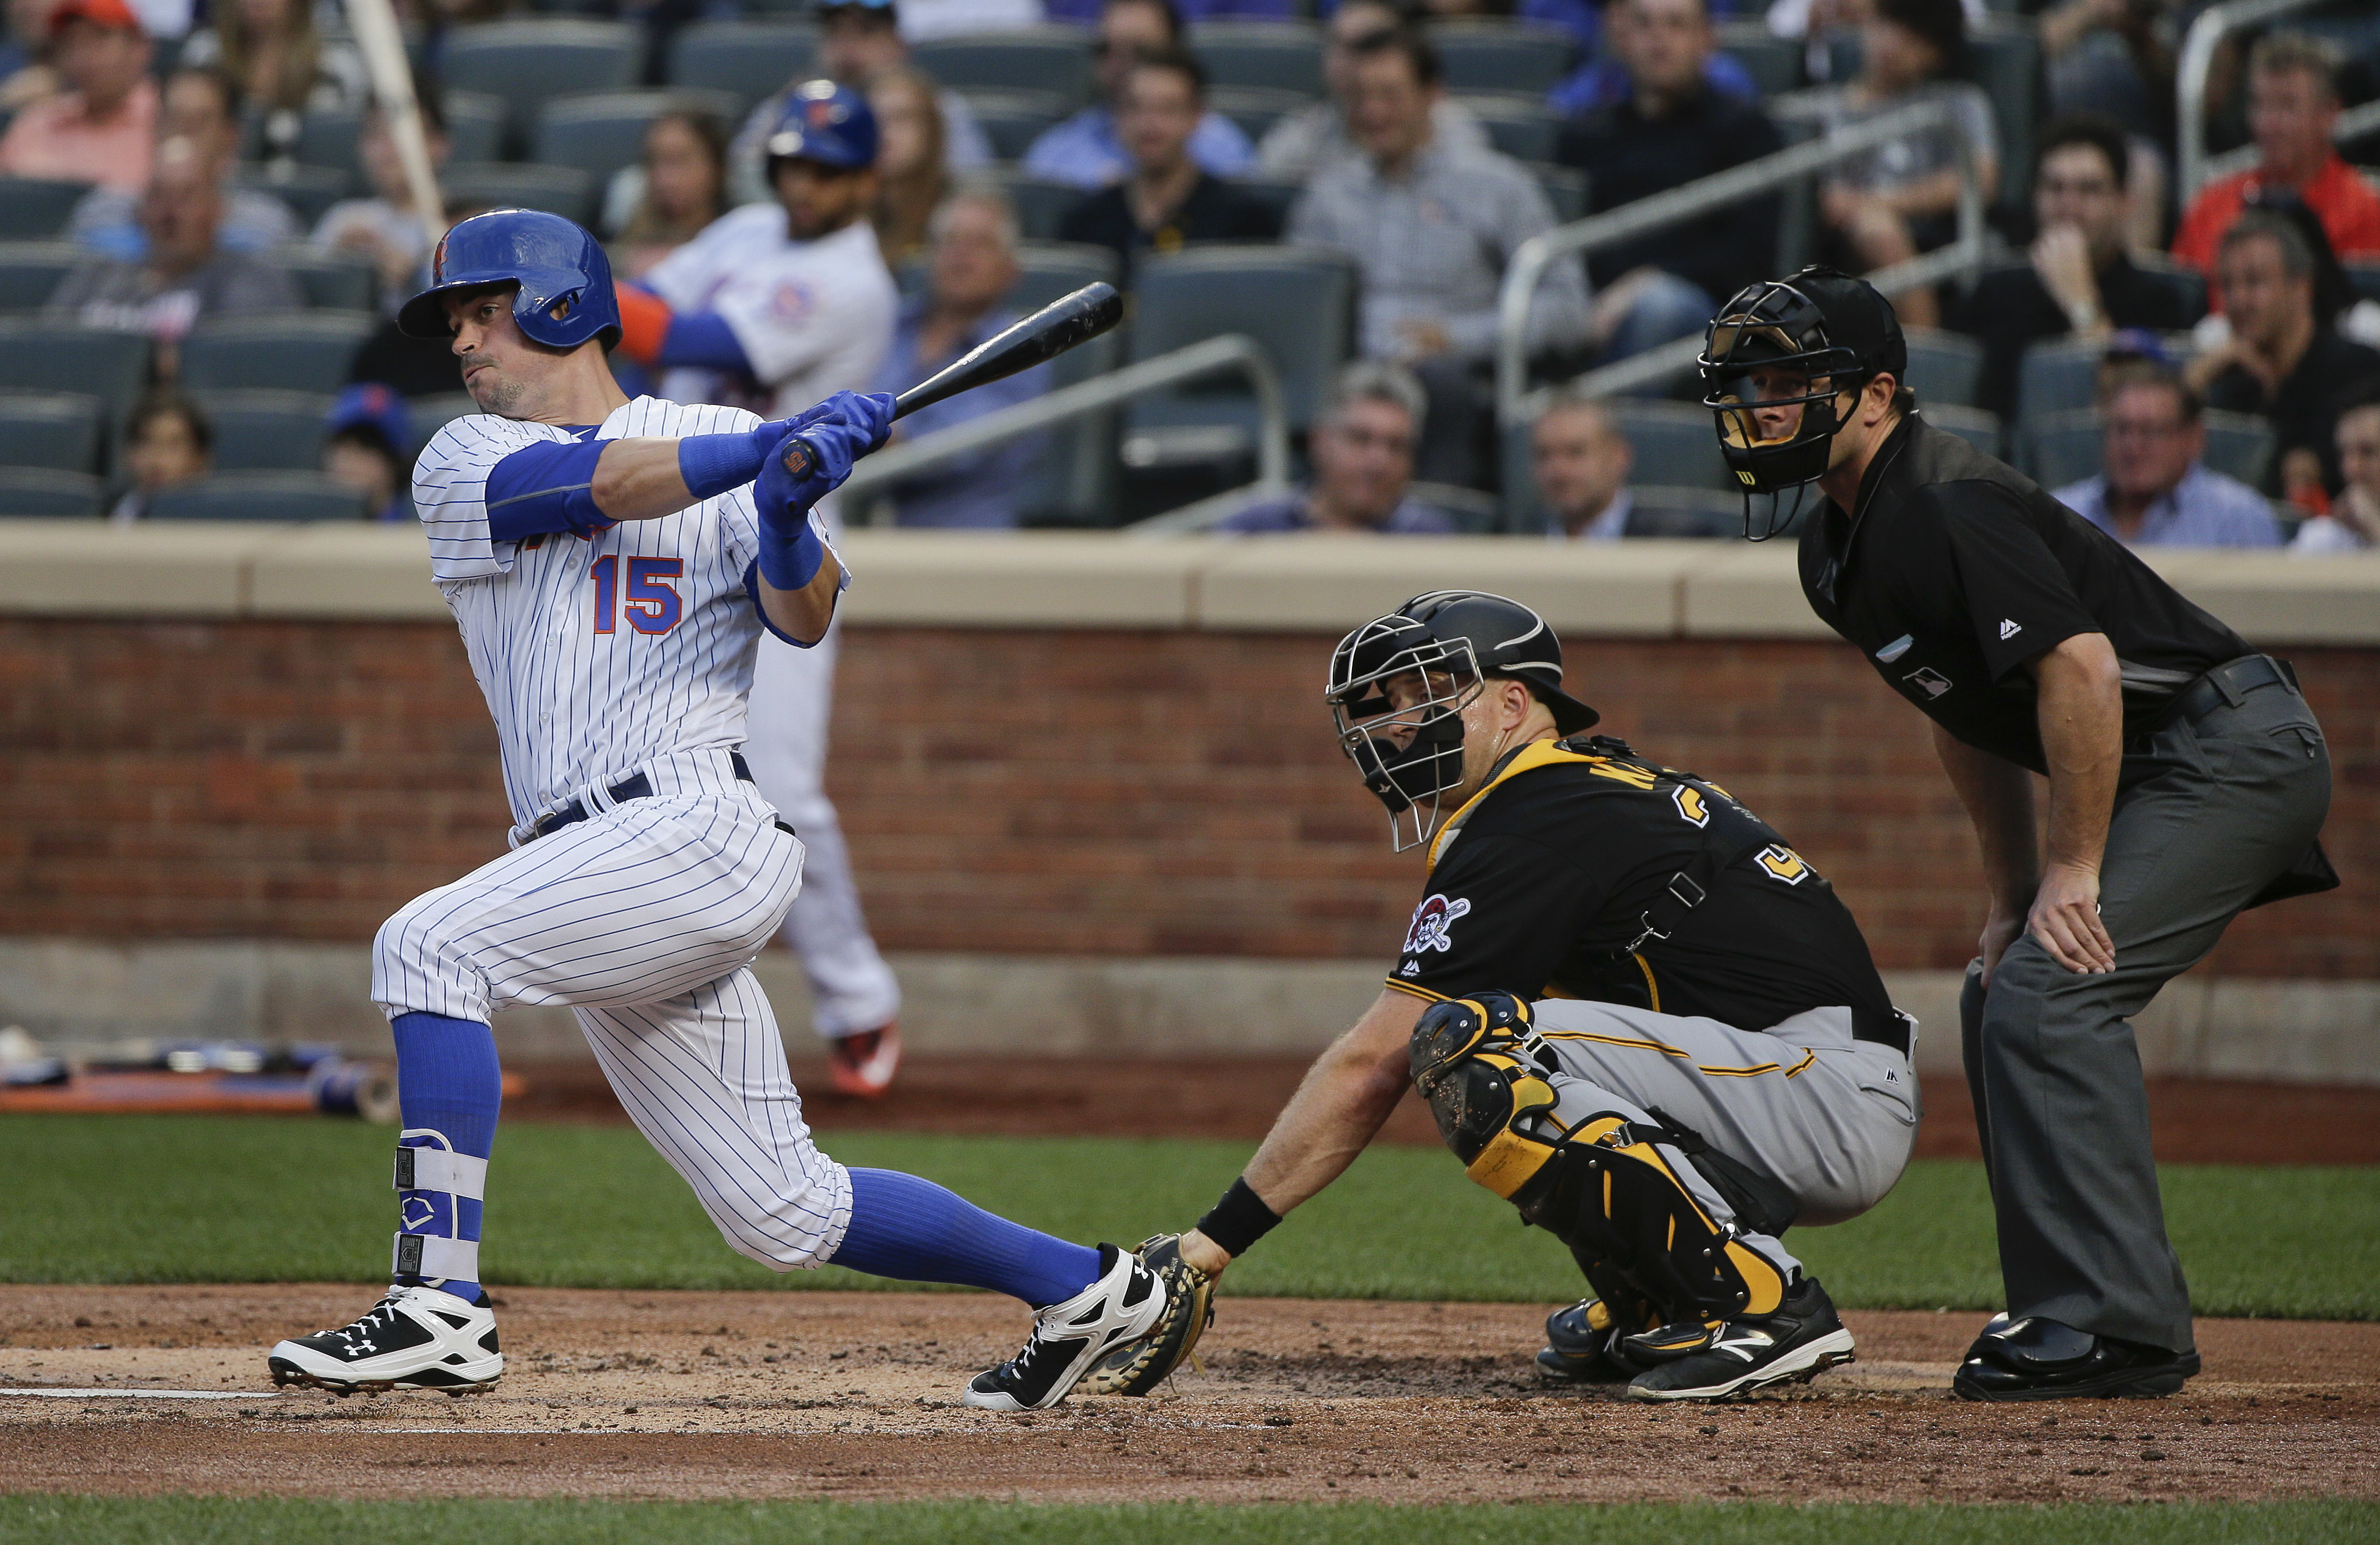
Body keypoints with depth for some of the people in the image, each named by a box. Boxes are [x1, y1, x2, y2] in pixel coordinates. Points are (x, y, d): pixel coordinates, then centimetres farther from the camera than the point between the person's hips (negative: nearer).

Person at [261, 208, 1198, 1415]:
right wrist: (779, 448, -17)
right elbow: (600, 484, -6)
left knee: (429, 944, -24)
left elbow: (804, 618, -4)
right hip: (602, 874, 5)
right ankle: (1084, 1288, 21)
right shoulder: (464, 465, 14)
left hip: (701, 830, -5)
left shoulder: (729, 441, 9)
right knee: (783, 1214, 6)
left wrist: (785, 517, -24)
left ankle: (437, 1305, -28)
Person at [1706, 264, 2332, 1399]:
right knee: (1999, 997, 13)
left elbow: (2081, 667, -28)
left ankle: (2114, 1327, -18)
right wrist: (2013, 897, 13)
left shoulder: (1946, 510, -21)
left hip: (2231, 746, -11)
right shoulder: (1837, 550, 10)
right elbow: (1967, 718, 20)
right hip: (2167, 775, 11)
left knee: (2047, 997, -19)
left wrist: (2074, 872, -23)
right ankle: (2061, 1305, 19)